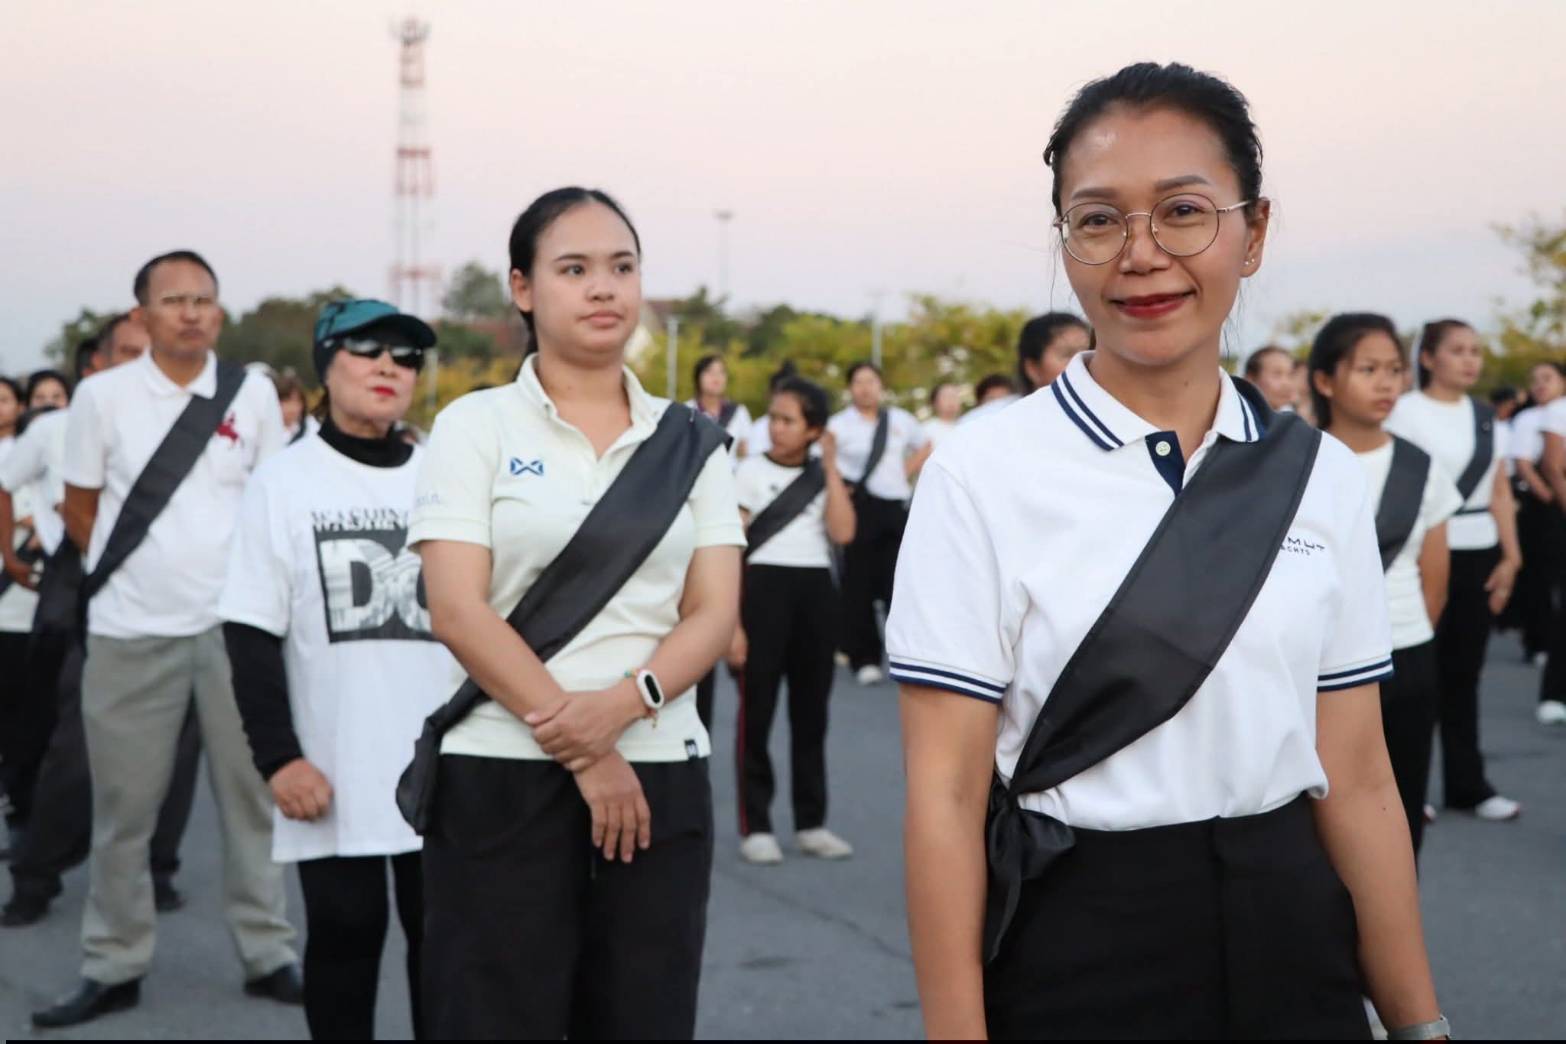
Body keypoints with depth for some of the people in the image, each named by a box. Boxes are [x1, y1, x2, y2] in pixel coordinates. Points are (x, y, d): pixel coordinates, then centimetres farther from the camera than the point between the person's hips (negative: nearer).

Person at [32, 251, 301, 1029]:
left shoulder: (252, 394, 3)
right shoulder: (102, 395, -1)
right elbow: (80, 508, 7)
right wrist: (133, 573, 9)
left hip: (236, 622, 1)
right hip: (132, 630, -1)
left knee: (251, 793, 7)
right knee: (123, 807, 6)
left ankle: (267, 956, 17)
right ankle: (113, 967, 17)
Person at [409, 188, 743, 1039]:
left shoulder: (689, 437, 10)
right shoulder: (475, 427, 0)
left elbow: (715, 612, 3)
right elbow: (458, 612, -8)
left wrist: (623, 703, -16)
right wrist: (581, 753, -13)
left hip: (662, 777, 3)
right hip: (504, 778, -3)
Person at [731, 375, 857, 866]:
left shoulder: (824, 475, 10)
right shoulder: (751, 471, -1)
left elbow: (842, 533, -7)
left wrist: (831, 469, -5)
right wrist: (732, 622, -11)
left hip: (816, 591, 4)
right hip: (765, 589, -4)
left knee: (811, 710, 9)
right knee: (757, 711, -1)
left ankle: (811, 822, 17)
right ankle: (755, 825, 5)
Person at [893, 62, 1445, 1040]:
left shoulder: (1320, 475, 1)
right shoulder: (986, 473, -10)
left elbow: (1356, 778, 5)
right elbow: (946, 794, -11)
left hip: (1287, 930, 4)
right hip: (1073, 943, -3)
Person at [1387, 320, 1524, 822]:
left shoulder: (1485, 417, 12)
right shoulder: (1406, 411, -6)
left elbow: (1500, 492, 13)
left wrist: (1511, 556, 5)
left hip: (1481, 557, 5)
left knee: (1464, 672, 10)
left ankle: (1467, 784, 17)